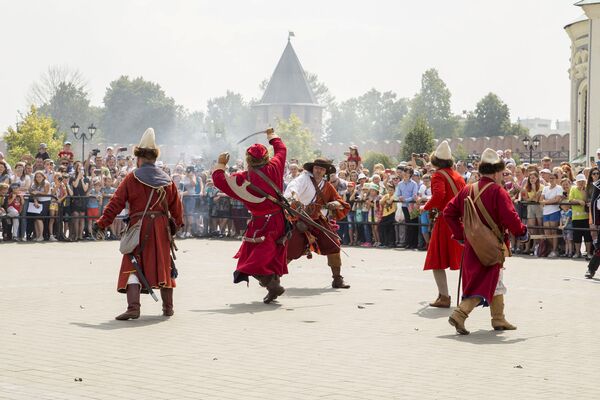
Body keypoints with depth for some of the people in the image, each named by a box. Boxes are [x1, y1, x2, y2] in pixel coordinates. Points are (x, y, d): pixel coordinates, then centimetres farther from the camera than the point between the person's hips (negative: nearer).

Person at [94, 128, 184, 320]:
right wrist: (177, 224, 31)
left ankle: (133, 307, -15)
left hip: (139, 227, -4)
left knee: (132, 265, -2)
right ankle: (168, 307, 22)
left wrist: (101, 225, -2)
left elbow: (115, 204, -7)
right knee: (163, 264, 15)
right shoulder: (167, 180, 7)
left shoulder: (131, 178, -4)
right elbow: (176, 206, 13)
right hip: (161, 228, 4)